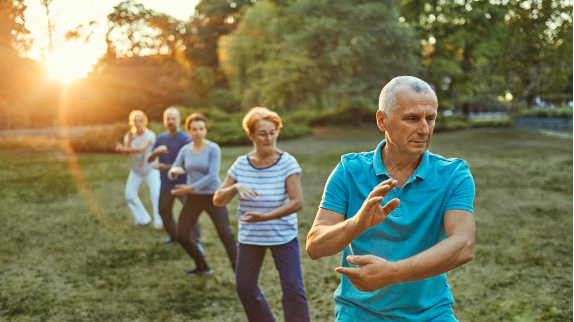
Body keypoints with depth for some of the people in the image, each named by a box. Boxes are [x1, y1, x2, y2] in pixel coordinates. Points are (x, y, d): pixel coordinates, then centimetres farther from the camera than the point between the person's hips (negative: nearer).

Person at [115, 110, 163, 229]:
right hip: (136, 170, 5)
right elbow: (127, 153, -17)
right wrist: (130, 140, -29)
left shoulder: (150, 135, -19)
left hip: (151, 169, -5)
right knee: (130, 195, 3)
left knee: (156, 195, -16)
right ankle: (143, 219, 16)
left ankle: (159, 222, -6)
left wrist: (124, 149, -41)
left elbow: (142, 149, -34)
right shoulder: (129, 136, -4)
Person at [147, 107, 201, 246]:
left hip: (183, 184, -6)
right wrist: (156, 152, -19)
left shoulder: (185, 139, -12)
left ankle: (196, 241, -5)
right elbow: (149, 159, 3)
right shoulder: (161, 138, 6)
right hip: (166, 184, 6)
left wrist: (167, 167, -21)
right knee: (164, 212, 16)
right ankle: (174, 237, 36)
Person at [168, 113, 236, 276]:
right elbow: (172, 174, 2)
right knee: (182, 235, 5)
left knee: (225, 234, -10)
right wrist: (174, 171, -22)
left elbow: (212, 175, -19)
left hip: (213, 196, -5)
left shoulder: (213, 149, -11)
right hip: (193, 198, 5)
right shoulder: (185, 150, 2)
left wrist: (190, 188, -23)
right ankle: (202, 267, 24)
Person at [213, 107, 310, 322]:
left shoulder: (287, 163, -13)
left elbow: (297, 202, -21)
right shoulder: (241, 164, -4)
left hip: (283, 237, -3)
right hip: (249, 237, 4)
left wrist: (266, 216, -31)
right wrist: (235, 187, -24)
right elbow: (218, 201, -4)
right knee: (245, 287, 12)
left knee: (293, 289, -7)